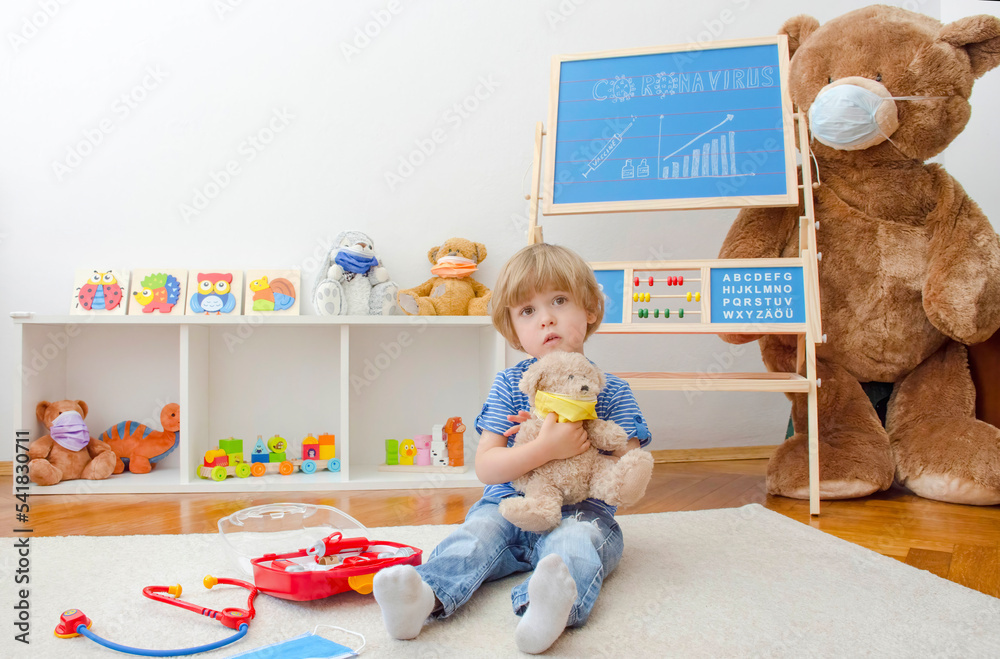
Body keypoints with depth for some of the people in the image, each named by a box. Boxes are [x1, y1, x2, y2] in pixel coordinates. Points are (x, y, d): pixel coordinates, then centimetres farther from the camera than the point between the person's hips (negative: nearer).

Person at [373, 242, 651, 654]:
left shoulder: (612, 392, 4)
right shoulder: (509, 385, 5)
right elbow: (485, 468, -5)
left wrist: (581, 448, -12)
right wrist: (546, 449, -21)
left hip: (578, 513, -2)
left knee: (575, 541, -34)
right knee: (479, 531, -27)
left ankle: (550, 605, -63)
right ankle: (423, 597, -50)